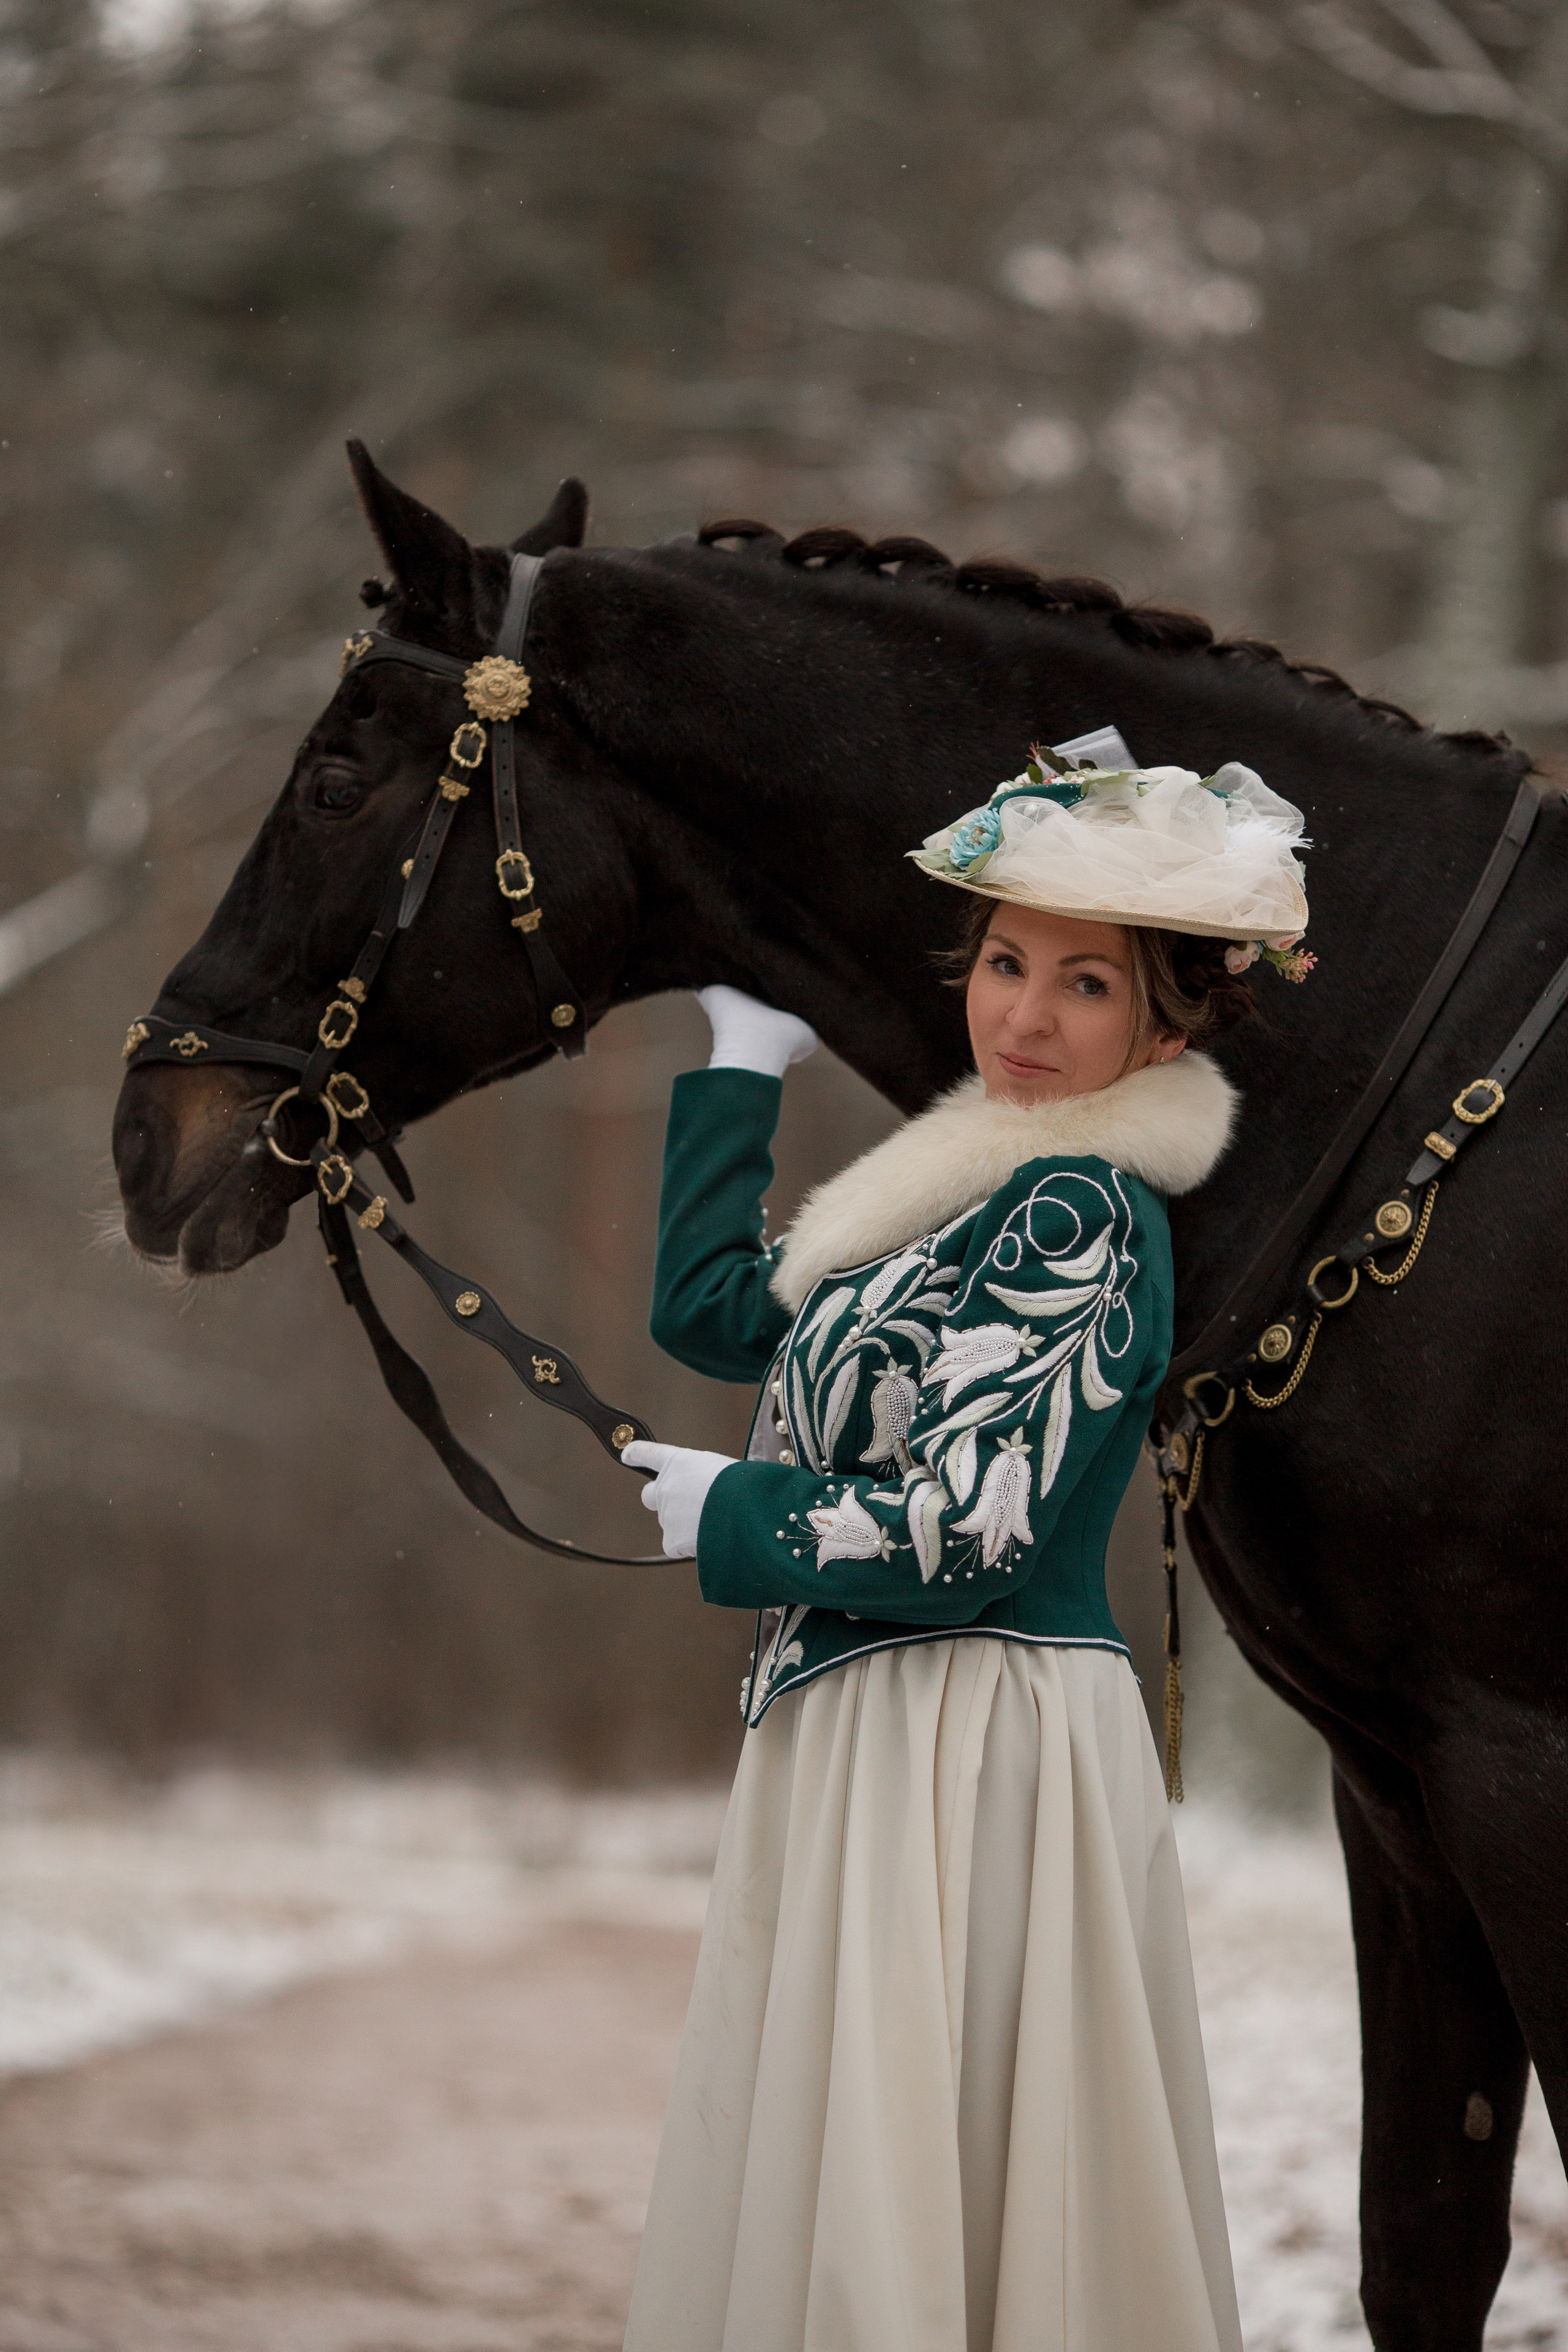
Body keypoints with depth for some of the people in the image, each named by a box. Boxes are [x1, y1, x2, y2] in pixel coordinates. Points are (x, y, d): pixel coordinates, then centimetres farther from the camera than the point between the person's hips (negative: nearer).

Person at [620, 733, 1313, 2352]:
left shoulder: (1075, 1216, -16)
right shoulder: (996, 1189, 13)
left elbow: (970, 1534, -22)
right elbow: (716, 1312, 21)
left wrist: (726, 1516, -9)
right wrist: (744, 1064, 22)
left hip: (974, 1752, -10)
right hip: (865, 1736, 10)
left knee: (906, 2205, -5)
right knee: (829, 2200, 15)